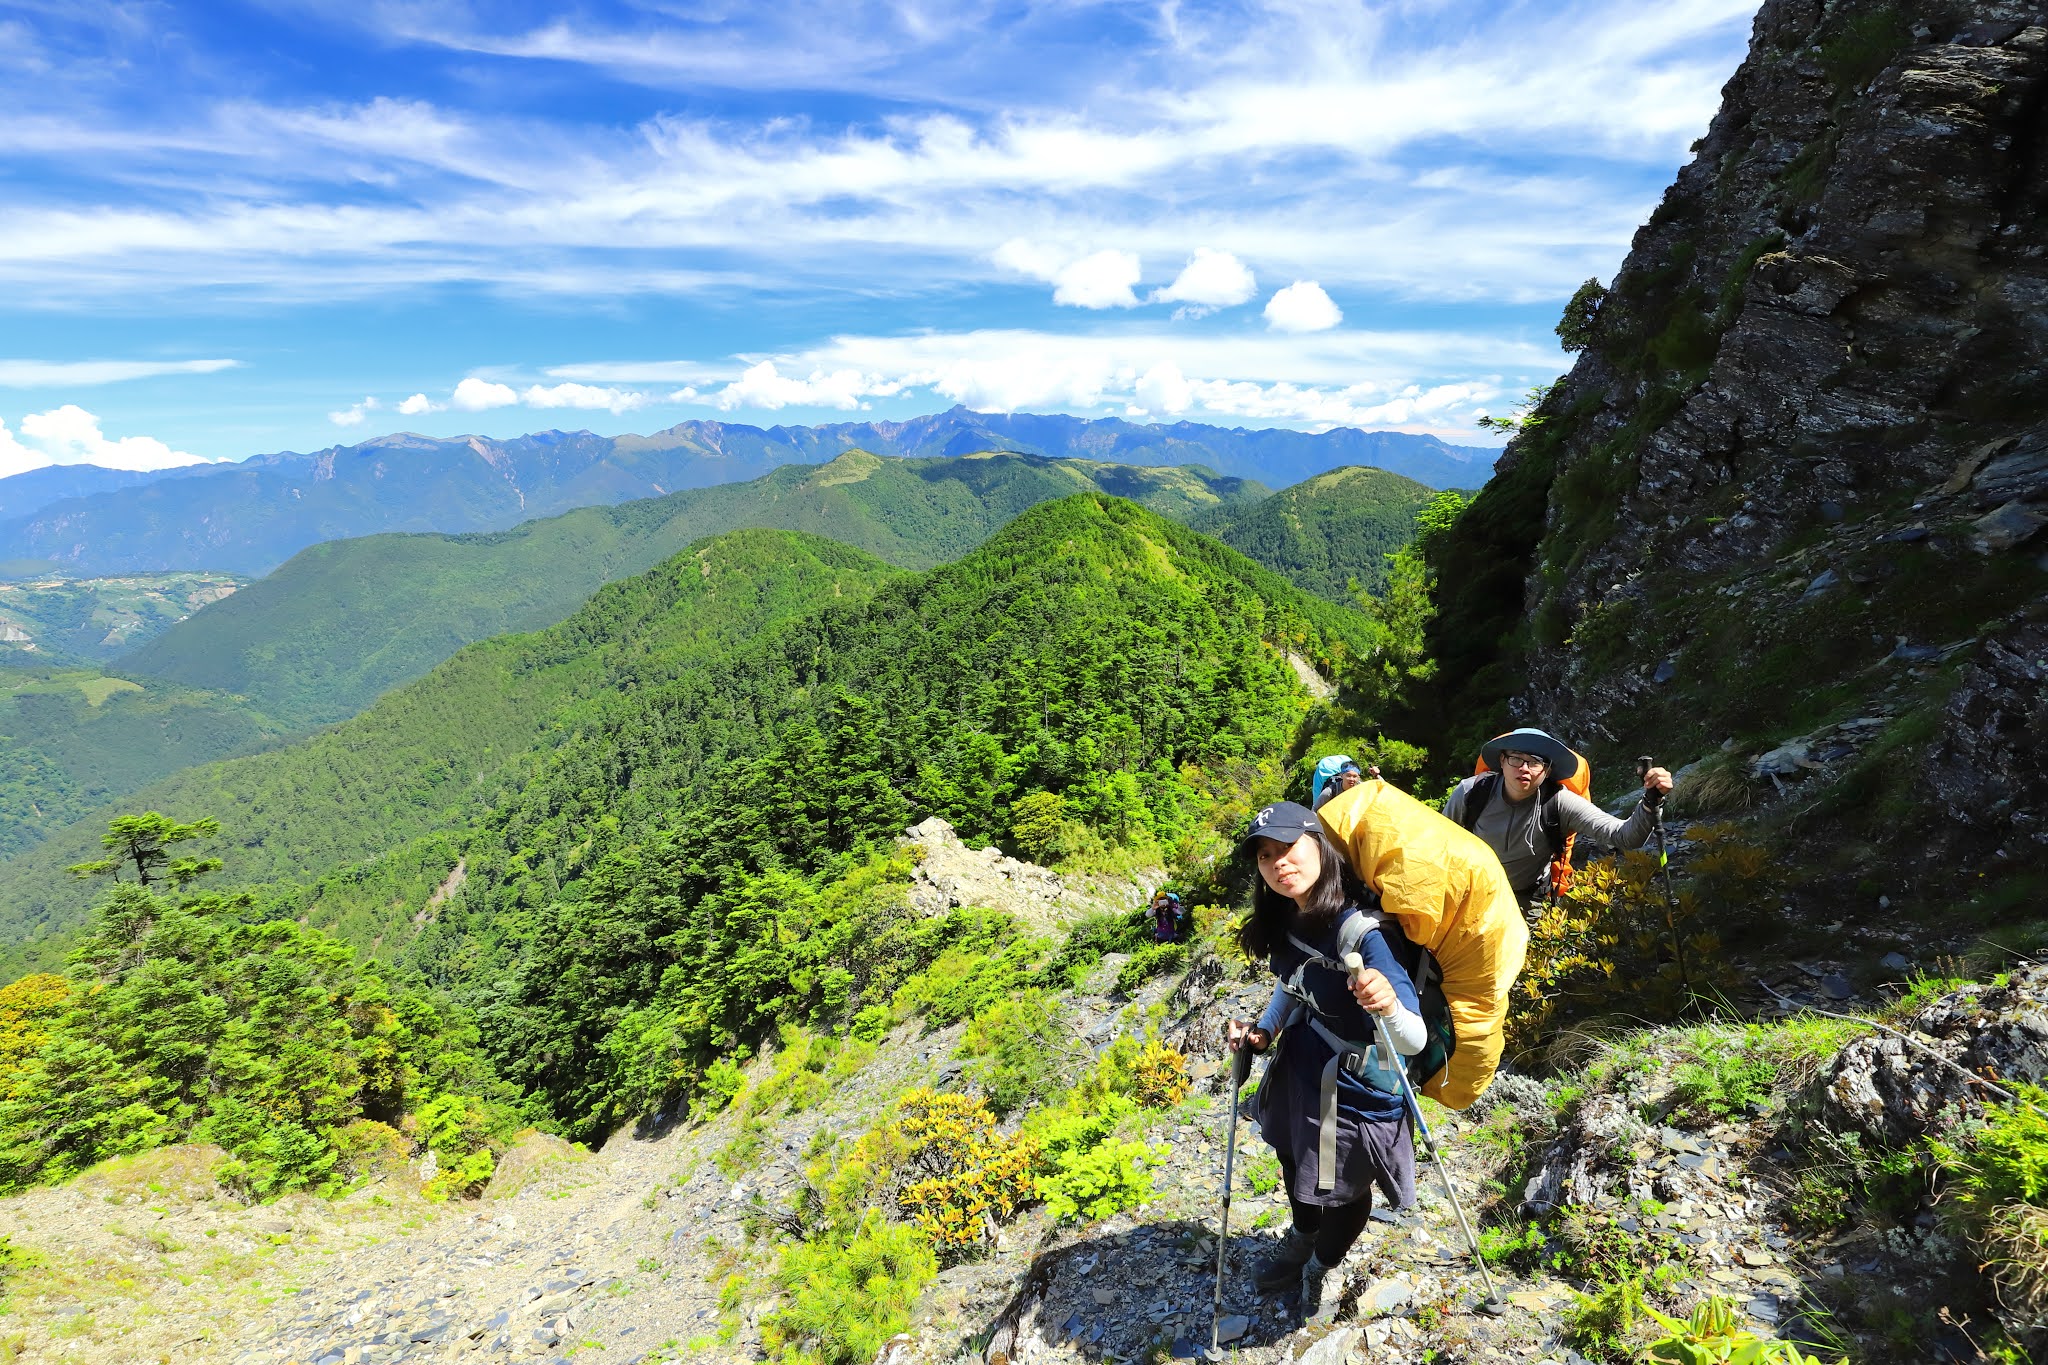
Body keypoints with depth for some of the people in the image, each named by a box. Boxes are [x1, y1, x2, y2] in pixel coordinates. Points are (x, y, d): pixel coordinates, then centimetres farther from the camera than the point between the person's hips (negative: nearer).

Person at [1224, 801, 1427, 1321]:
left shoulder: (1363, 932, -35)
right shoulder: (1285, 920, -12)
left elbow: (1415, 1041, -34)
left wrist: (1389, 1005, -54)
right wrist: (1263, 1032, -4)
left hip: (1356, 1091, -6)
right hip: (1300, 1068, 6)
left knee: (1342, 1189, 22)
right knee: (1298, 1163, 31)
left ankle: (1324, 1268, 55)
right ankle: (1301, 1243, 63)